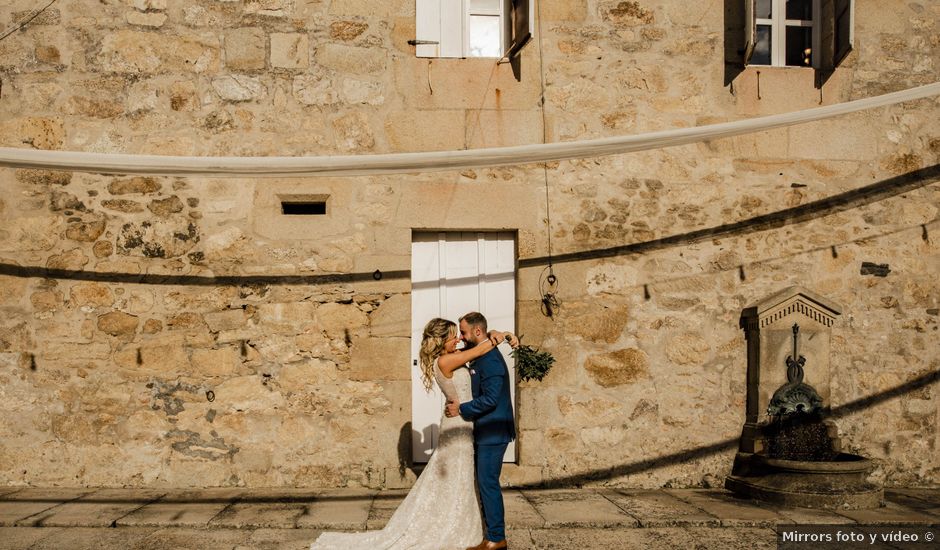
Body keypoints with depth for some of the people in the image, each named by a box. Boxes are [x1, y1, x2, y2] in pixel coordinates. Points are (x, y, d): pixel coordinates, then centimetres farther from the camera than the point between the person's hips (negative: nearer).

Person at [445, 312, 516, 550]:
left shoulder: (490, 359, -19)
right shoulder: (480, 356, 13)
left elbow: (490, 399, -24)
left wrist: (461, 409, -17)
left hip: (493, 432, -10)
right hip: (485, 432, 10)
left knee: (488, 483, -5)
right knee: (485, 483, 15)